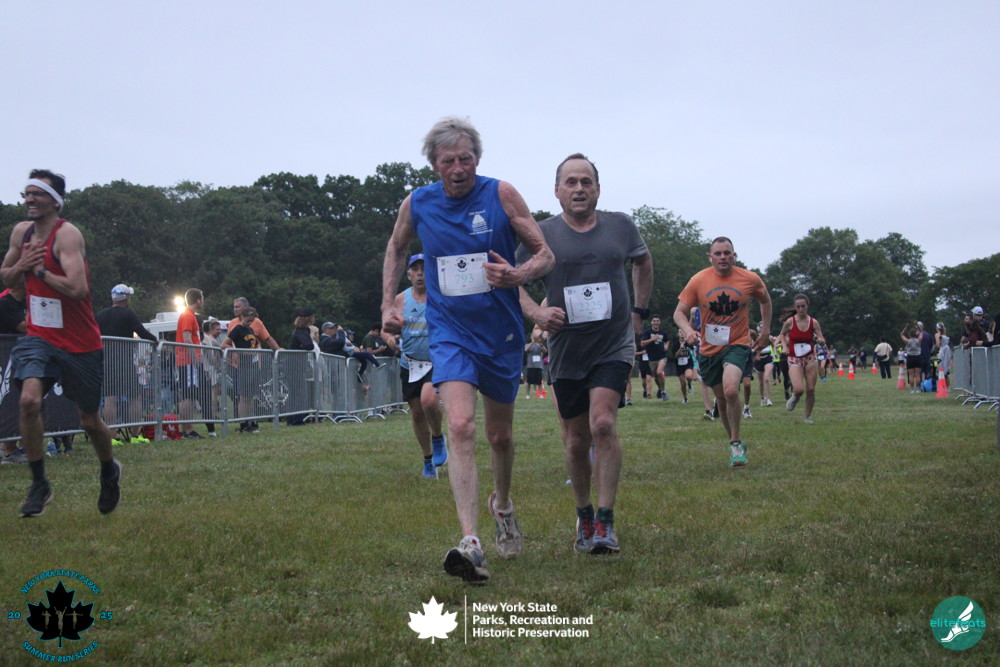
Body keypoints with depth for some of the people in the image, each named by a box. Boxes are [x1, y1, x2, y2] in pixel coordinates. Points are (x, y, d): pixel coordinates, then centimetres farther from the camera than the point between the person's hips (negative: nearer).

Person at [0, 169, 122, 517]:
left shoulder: (67, 234, -17)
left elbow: (77, 288, -29)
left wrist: (40, 269, -19)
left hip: (80, 344, -4)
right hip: (39, 337, 4)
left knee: (89, 420, 8)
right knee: (29, 400, -20)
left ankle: (109, 472, 38)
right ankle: (39, 484, -5)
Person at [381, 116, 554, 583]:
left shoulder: (501, 195, -8)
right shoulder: (416, 204, -2)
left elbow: (545, 254, -5)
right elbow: (397, 249, 19)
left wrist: (518, 275, -26)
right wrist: (388, 304, 11)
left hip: (502, 333, 1)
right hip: (450, 332, 0)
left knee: (500, 435, 14)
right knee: (461, 426, -21)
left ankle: (502, 505, 45)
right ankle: (470, 543, -27)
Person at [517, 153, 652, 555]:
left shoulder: (621, 227, 3)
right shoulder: (541, 235, -4)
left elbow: (643, 262, 22)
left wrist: (639, 311, 16)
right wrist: (536, 312, -20)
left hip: (614, 346, -1)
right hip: (566, 351, 1)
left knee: (603, 424, -19)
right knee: (576, 442, 9)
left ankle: (605, 523, -12)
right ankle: (584, 516, 31)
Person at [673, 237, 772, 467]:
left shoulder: (750, 279, -4)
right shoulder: (698, 280, -6)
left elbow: (765, 301, 16)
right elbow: (679, 312, -4)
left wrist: (765, 330, 10)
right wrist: (688, 330, -24)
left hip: (737, 345, -2)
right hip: (709, 349, 3)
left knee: (731, 390, -26)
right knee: (721, 398, 12)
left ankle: (736, 442, -8)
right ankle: (735, 444, 33)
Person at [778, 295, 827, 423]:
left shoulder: (813, 322, -3)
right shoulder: (789, 322, -7)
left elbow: (823, 340, -1)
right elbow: (782, 334, 12)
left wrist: (819, 340, -23)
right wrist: (786, 347, -1)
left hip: (810, 359, 2)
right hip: (794, 360, -2)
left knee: (811, 390, 1)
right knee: (799, 389, -19)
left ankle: (807, 416, 21)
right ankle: (795, 397, 18)